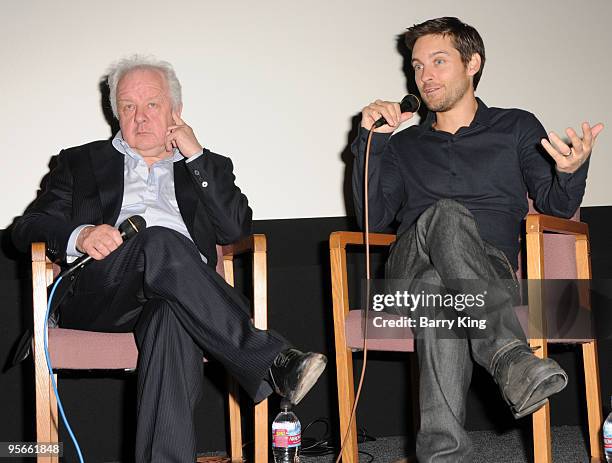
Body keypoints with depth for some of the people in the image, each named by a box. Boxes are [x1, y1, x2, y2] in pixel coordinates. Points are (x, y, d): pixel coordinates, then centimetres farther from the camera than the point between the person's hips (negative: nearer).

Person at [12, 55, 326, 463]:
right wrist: (79, 235, -8)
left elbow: (236, 228, 10)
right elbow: (27, 227, 15)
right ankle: (273, 363, -37)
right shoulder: (82, 163, 28)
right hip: (98, 297, 0)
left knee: (172, 318, -39)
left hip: (178, 292, 1)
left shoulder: (208, 166, 28)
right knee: (160, 243, -35)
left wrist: (196, 156, 9)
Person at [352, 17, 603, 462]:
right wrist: (370, 141, 4)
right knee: (447, 215, -37)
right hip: (411, 267, 1)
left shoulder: (517, 128, 20)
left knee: (439, 288, -40)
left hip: (489, 268, 0)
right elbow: (374, 218, 13)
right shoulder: (405, 145, 26)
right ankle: (511, 356, -56)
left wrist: (572, 171, -17)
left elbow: (557, 206, 8)